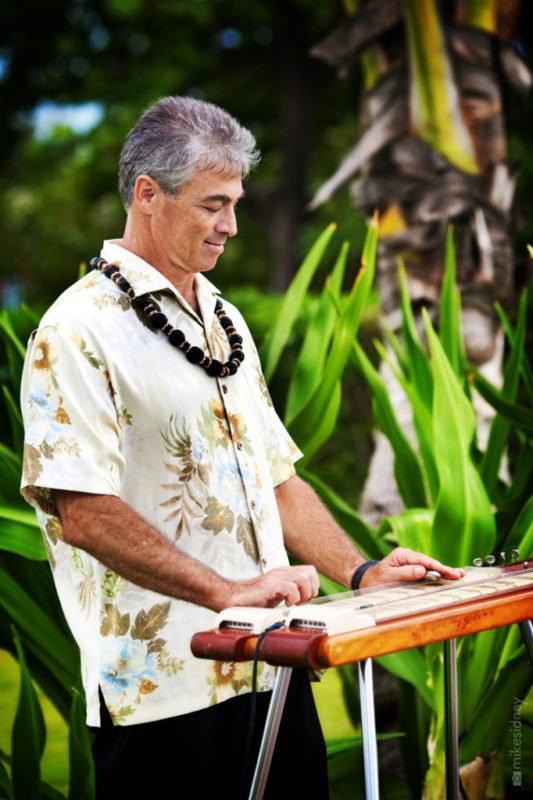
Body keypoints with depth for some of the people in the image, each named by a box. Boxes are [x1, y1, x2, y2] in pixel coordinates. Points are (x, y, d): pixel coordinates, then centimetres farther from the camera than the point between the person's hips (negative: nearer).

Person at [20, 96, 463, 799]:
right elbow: (81, 512, -19)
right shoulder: (76, 332, -11)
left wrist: (360, 573, 7)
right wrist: (229, 592, -23)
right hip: (164, 689, -7)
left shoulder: (224, 320, 17)